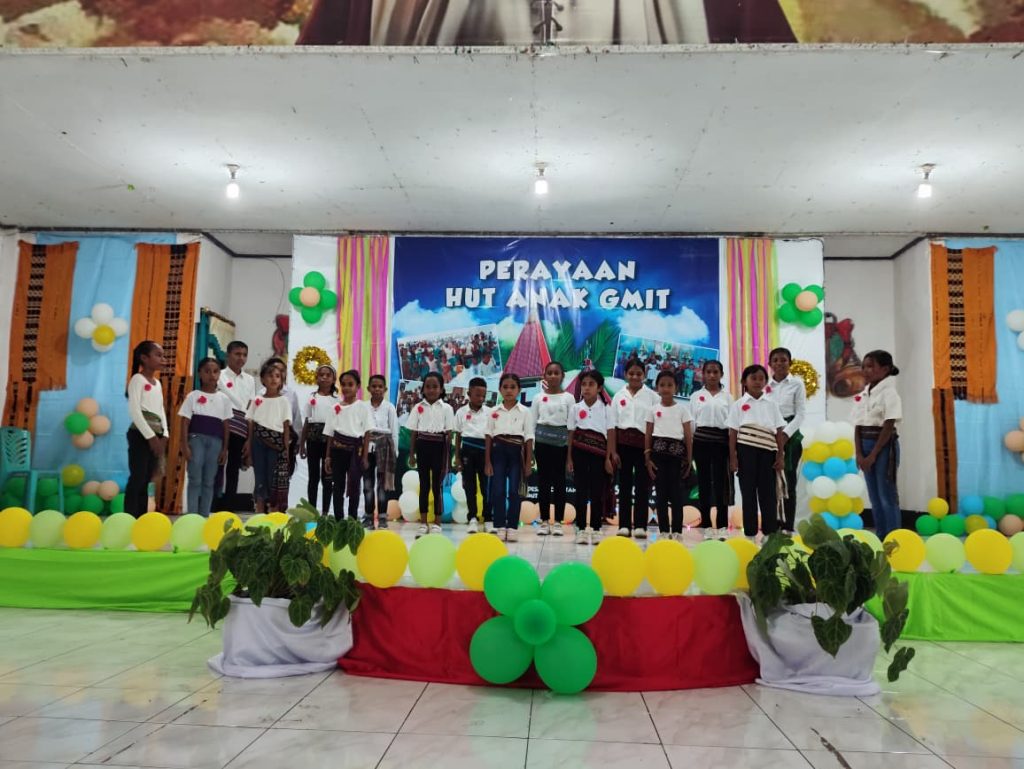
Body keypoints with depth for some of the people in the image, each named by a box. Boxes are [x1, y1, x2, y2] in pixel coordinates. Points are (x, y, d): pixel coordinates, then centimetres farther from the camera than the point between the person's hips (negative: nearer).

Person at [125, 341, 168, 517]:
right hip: (140, 434, -8)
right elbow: (134, 411, -13)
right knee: (137, 478, -9)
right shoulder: (138, 379, -5)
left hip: (155, 435, 8)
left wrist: (164, 435, 3)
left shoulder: (157, 383, 19)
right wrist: (151, 436, -16)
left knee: (145, 480, 8)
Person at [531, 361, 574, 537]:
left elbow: (571, 424, 1)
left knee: (559, 480, 1)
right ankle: (544, 521, 10)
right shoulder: (538, 397, 7)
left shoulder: (568, 398, 4)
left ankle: (558, 522, 8)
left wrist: (571, 446, -5)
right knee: (543, 480, 3)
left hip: (561, 441, -1)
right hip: (542, 440, 1)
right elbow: (532, 423, 7)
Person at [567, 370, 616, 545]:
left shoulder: (606, 409, 2)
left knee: (597, 492, 3)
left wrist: (608, 458, -4)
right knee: (581, 491, 3)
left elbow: (610, 435, 1)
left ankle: (596, 529, 12)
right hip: (580, 452, 1)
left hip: (599, 453, -1)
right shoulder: (576, 409, 5)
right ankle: (581, 528, 9)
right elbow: (571, 435, 6)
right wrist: (569, 458, 3)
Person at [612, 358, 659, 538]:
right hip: (623, 442, 1)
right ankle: (624, 525, 10)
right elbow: (613, 425, 6)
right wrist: (613, 450, 0)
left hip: (644, 443, -1)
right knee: (624, 484, 4)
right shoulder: (619, 396, 8)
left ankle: (640, 525, 7)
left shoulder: (651, 396, 3)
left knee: (642, 485, 0)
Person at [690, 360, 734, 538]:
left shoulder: (727, 397, 6)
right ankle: (706, 525, 8)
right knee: (704, 482, 3)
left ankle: (722, 525, 6)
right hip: (701, 440, 1)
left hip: (721, 440, 0)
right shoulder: (696, 396, 7)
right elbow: (691, 422, 7)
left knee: (721, 482, 0)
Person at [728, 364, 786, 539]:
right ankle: (750, 533, 10)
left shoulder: (772, 405, 9)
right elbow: (733, 433, 1)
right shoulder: (738, 405, 3)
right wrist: (732, 457, -4)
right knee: (748, 492, 3)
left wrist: (780, 456, 2)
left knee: (768, 492, 5)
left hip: (767, 452, 2)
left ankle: (770, 532, 12)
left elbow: (779, 432, 8)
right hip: (746, 451, -2)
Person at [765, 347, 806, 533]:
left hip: (790, 435, -2)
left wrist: (785, 434, -14)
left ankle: (788, 526, 6)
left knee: (788, 482, 1)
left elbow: (800, 414, -4)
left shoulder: (797, 383, 1)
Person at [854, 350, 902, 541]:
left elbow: (888, 427, -15)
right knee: (875, 497, 11)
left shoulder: (889, 393, -10)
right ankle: (880, 538, 19)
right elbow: (858, 427, 7)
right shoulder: (862, 395, 10)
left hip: (884, 446, -7)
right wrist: (859, 454, -5)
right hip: (866, 445, 7)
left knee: (887, 496, -3)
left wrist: (873, 455, -16)